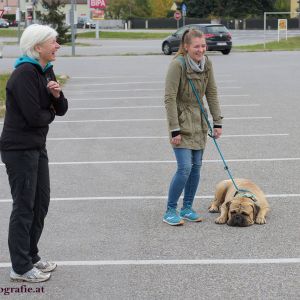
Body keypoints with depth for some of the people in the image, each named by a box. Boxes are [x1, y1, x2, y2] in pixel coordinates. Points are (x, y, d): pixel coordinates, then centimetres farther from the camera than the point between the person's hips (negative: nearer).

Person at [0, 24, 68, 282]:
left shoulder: (46, 71, 10)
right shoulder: (24, 74, -18)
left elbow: (62, 109, 9)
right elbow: (34, 116, -24)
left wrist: (57, 95, -12)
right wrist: (50, 113, -3)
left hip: (37, 147, 9)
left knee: (41, 203, 15)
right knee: (24, 207, -2)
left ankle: (31, 257, 29)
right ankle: (21, 268, 8)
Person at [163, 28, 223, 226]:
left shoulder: (207, 63, -1)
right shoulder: (177, 65, -19)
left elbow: (212, 94, 7)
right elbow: (170, 98, -19)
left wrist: (218, 122, 3)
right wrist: (175, 130, -20)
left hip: (199, 121, 6)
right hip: (181, 120, -6)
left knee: (196, 167, 7)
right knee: (185, 167, -12)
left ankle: (187, 208, 20)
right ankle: (170, 211, 1)